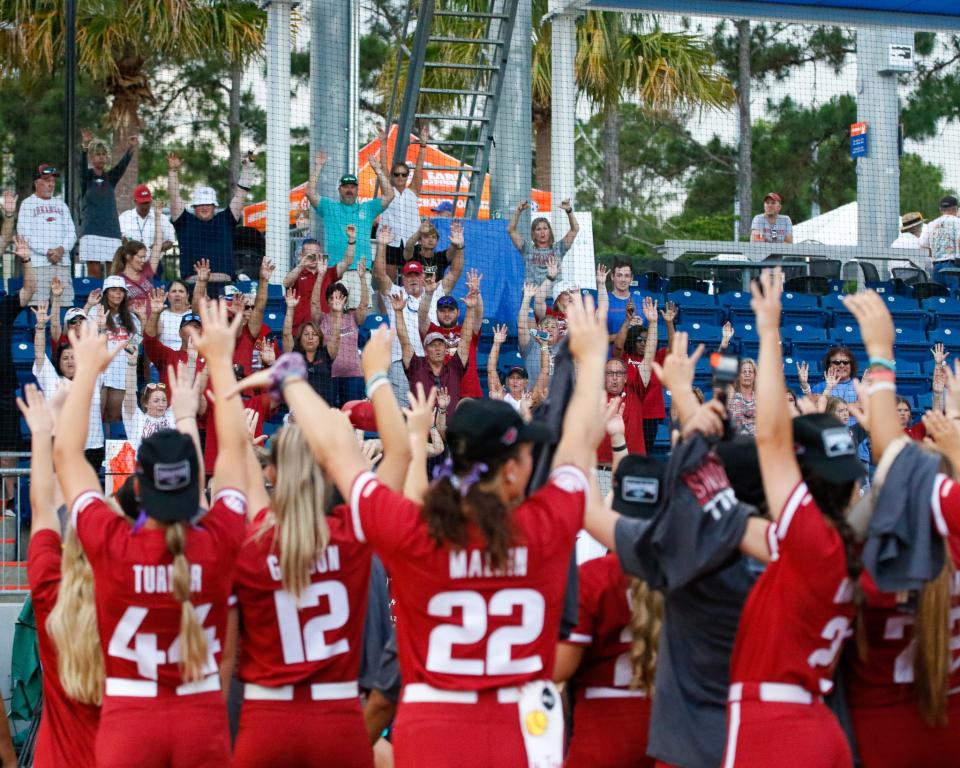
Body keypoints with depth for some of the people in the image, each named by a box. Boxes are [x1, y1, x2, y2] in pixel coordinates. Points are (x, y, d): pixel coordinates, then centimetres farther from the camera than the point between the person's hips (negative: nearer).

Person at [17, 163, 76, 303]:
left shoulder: (60, 204, 22)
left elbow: (71, 233, 15)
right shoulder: (28, 204, 6)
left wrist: (61, 249, -5)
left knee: (66, 302, -3)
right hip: (38, 264, -5)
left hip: (63, 262, 5)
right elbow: (24, 234, -5)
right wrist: (47, 251, -13)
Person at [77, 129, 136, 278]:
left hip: (112, 230, 3)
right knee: (94, 271, -9)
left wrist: (131, 149, -25)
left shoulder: (111, 177, 12)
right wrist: (85, 146, -35)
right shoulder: (86, 176, 6)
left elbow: (123, 164, -5)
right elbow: (83, 164, -14)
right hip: (91, 231, -3)